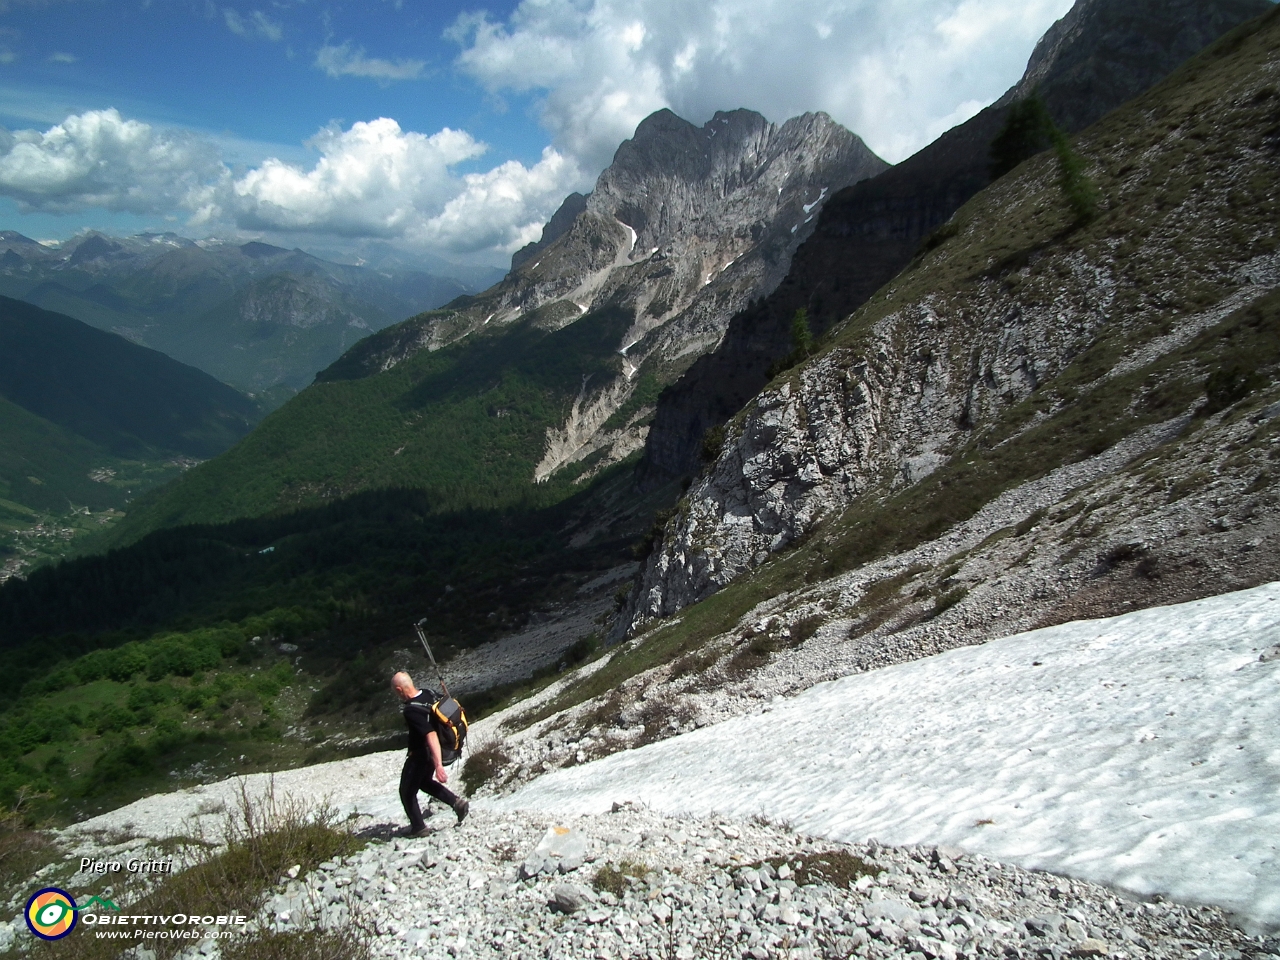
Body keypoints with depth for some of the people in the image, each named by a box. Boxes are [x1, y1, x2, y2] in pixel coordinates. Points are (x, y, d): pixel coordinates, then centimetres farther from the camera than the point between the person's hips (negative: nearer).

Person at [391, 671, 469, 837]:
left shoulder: (411, 710, -32)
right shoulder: (428, 695, -7)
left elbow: (431, 735, -39)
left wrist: (438, 765, -40)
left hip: (419, 756, -8)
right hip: (430, 754, 8)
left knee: (407, 792, 14)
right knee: (424, 781, 30)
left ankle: (418, 828, 24)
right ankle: (457, 802, 16)